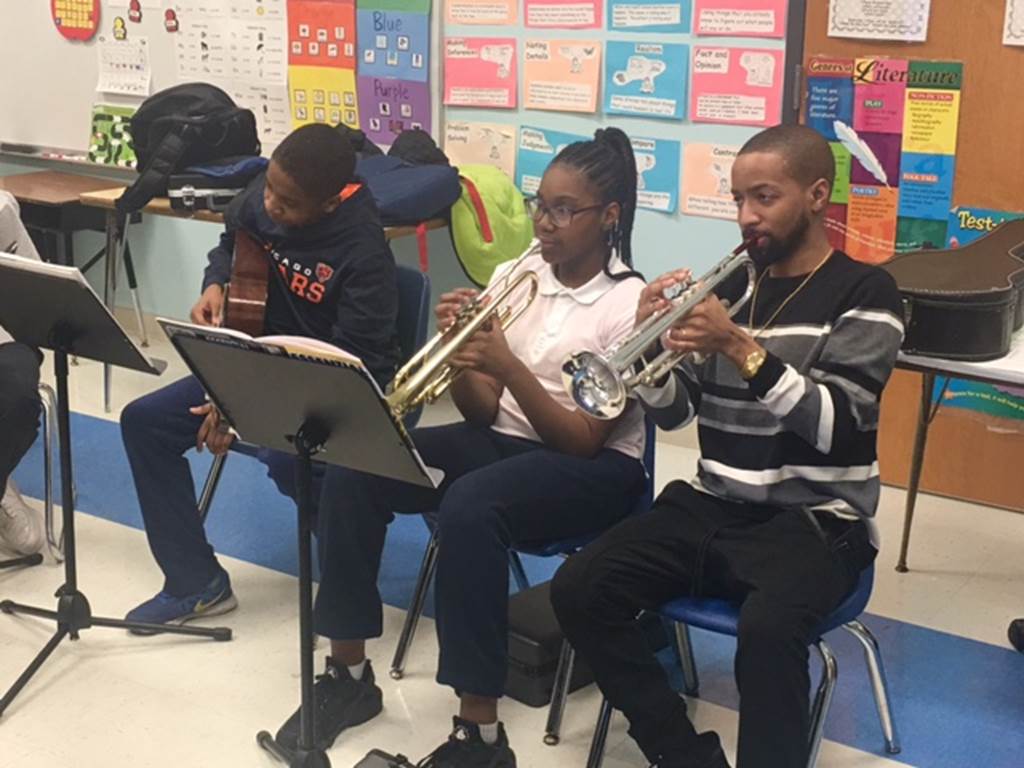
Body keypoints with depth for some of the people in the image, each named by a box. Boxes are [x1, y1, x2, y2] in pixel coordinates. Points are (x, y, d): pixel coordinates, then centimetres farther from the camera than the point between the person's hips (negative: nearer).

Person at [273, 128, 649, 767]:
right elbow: (483, 413, 3)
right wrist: (459, 351, -16)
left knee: (468, 507, -37)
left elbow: (583, 441, -16)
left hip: (592, 468, -6)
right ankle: (348, 674, -2)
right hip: (505, 440, 6)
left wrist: (509, 367, -27)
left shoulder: (630, 304, -11)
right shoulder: (513, 276, 4)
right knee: (353, 470, -15)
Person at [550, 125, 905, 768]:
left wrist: (741, 348, -27)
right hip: (715, 505, 6)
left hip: (815, 520, -5)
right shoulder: (731, 284, 11)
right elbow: (674, 412, 9)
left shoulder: (864, 293, -3)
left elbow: (833, 425, -16)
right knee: (579, 592, -14)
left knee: (768, 630, -36)